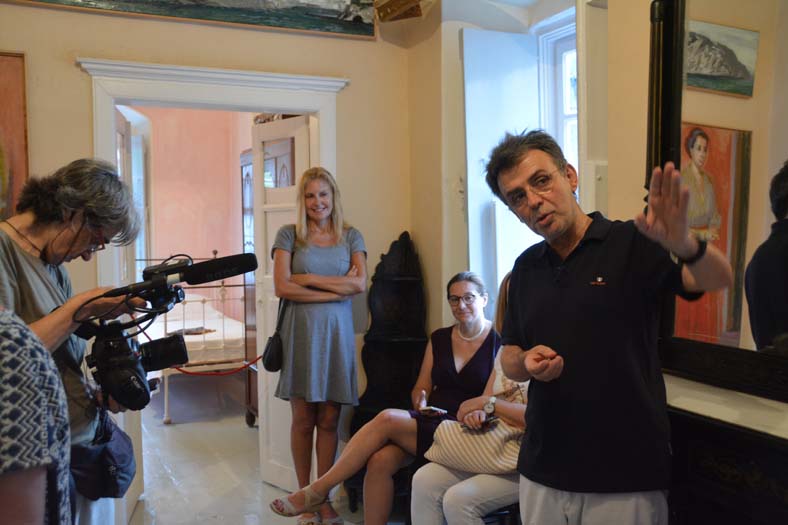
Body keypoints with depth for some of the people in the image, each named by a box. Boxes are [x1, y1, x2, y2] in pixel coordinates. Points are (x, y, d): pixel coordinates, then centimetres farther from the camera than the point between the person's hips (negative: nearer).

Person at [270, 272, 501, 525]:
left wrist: (481, 411, -20)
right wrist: (421, 401, -4)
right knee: (380, 461, -28)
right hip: (430, 422, 5)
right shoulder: (439, 338, 14)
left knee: (387, 419, -28)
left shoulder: (498, 342, 0)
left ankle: (318, 490, -16)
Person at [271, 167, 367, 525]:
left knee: (329, 420, 4)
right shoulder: (289, 235, 5)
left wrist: (308, 279, -6)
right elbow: (282, 287, -7)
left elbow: (360, 284, -3)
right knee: (303, 419, 3)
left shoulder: (351, 236, 11)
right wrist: (337, 290, -8)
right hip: (301, 331, -1)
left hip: (337, 332, 2)